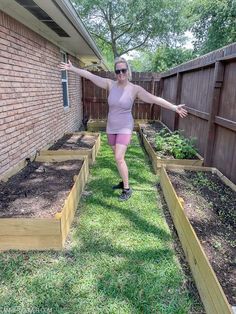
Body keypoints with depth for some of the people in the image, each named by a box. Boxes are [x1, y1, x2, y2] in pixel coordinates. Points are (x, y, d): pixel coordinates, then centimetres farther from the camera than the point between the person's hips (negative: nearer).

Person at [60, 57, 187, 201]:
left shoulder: (135, 89, -12)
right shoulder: (110, 84, -2)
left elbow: (155, 99, -16)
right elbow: (89, 75, 0)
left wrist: (174, 107, -21)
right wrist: (72, 68, 3)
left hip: (125, 128, -5)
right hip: (111, 128, 5)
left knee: (119, 158, -14)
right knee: (119, 158, 14)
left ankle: (127, 189, 1)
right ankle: (124, 182, 32)